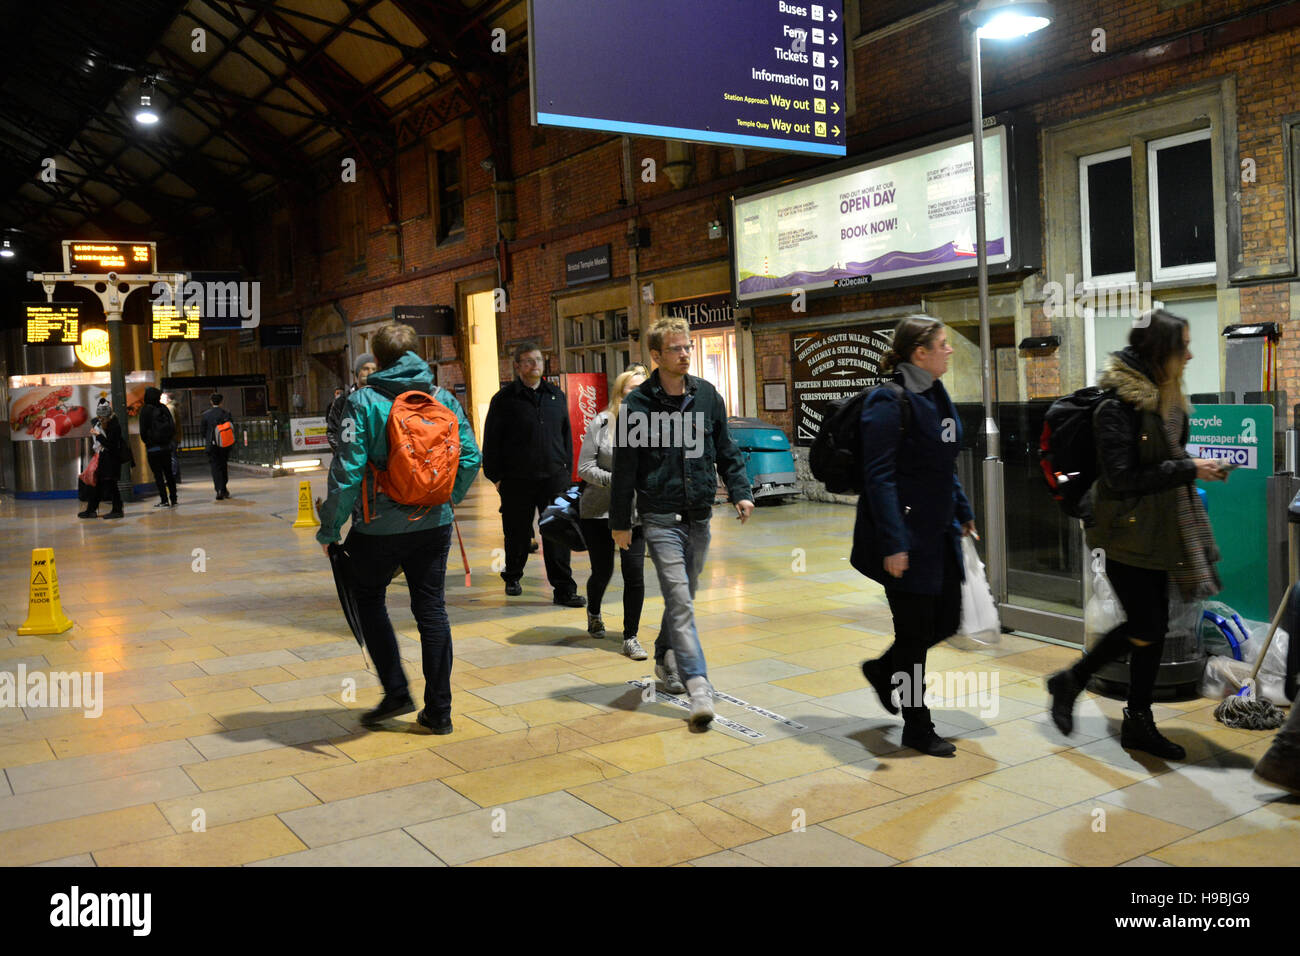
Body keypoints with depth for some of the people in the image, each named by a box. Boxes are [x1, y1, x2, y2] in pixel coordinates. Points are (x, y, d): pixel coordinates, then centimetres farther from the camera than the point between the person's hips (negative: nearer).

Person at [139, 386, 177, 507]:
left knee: (158, 474, -1)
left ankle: (164, 501, -4)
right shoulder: (163, 409, 2)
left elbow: (143, 431, -8)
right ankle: (173, 499, 12)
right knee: (168, 472, 11)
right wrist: (169, 440, 12)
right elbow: (173, 426, 4)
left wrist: (147, 442, 8)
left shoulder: (146, 410, -10)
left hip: (153, 447, -4)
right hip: (166, 446, 5)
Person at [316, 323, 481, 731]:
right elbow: (470, 457, 1)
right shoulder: (443, 399, 2)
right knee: (431, 607, 10)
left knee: (369, 597, 18)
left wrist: (330, 528, -6)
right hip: (434, 524, 4)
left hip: (380, 525, -3)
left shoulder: (364, 401, -10)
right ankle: (438, 711, 15)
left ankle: (397, 693, 12)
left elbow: (348, 469, -14)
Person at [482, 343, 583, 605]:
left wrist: (567, 470, 13)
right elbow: (491, 442, 1)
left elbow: (566, 435, 18)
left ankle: (564, 589, -1)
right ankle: (512, 577, 32)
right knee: (517, 533, 9)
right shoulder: (504, 399, 0)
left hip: (554, 477, 2)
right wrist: (496, 476, -2)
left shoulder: (556, 396, 13)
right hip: (517, 480, -2)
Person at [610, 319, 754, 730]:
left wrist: (740, 491, 0)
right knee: (680, 600, -12)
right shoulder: (638, 403, -6)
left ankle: (665, 659, 37)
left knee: (684, 594, 16)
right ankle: (698, 685, -14)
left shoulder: (707, 395, 5)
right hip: (660, 515, -4)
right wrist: (620, 522, 0)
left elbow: (726, 449, 13)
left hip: (699, 515, 5)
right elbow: (624, 466, -2)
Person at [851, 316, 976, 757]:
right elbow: (879, 476, -20)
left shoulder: (936, 395, 11)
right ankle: (917, 728, 18)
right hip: (907, 536, -9)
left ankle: (882, 670, 36)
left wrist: (963, 512, 22)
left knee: (947, 620, 14)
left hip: (939, 534, 9)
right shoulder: (889, 402, -17)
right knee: (915, 630, 2)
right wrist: (892, 544, -24)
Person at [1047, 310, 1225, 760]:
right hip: (1127, 533, -9)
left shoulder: (1165, 399, 10)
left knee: (1155, 626, 10)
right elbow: (1123, 476, -22)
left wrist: (1200, 469, 5)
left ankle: (1139, 723, 20)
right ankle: (1070, 682, 15)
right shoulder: (1117, 406, -18)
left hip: (1157, 532, 9)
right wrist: (1188, 469, -19)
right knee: (1145, 627, -6)